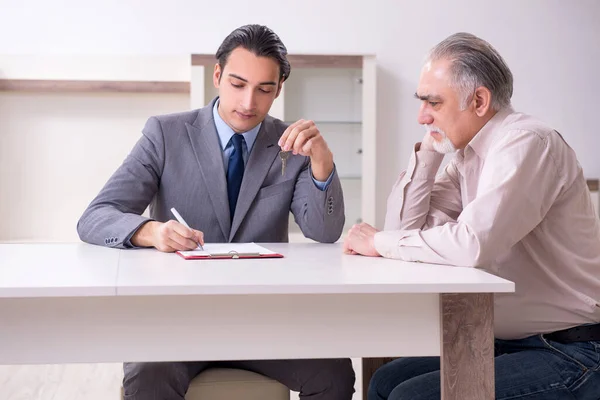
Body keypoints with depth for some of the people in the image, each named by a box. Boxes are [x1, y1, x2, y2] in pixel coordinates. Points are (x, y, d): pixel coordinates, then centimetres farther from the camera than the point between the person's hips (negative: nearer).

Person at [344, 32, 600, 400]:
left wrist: (380, 242, -17)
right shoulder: (467, 155, 8)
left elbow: (474, 243, -31)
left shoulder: (527, 143, -19)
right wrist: (429, 149, -2)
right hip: (509, 342, 9)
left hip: (570, 354, -8)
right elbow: (404, 227, 5)